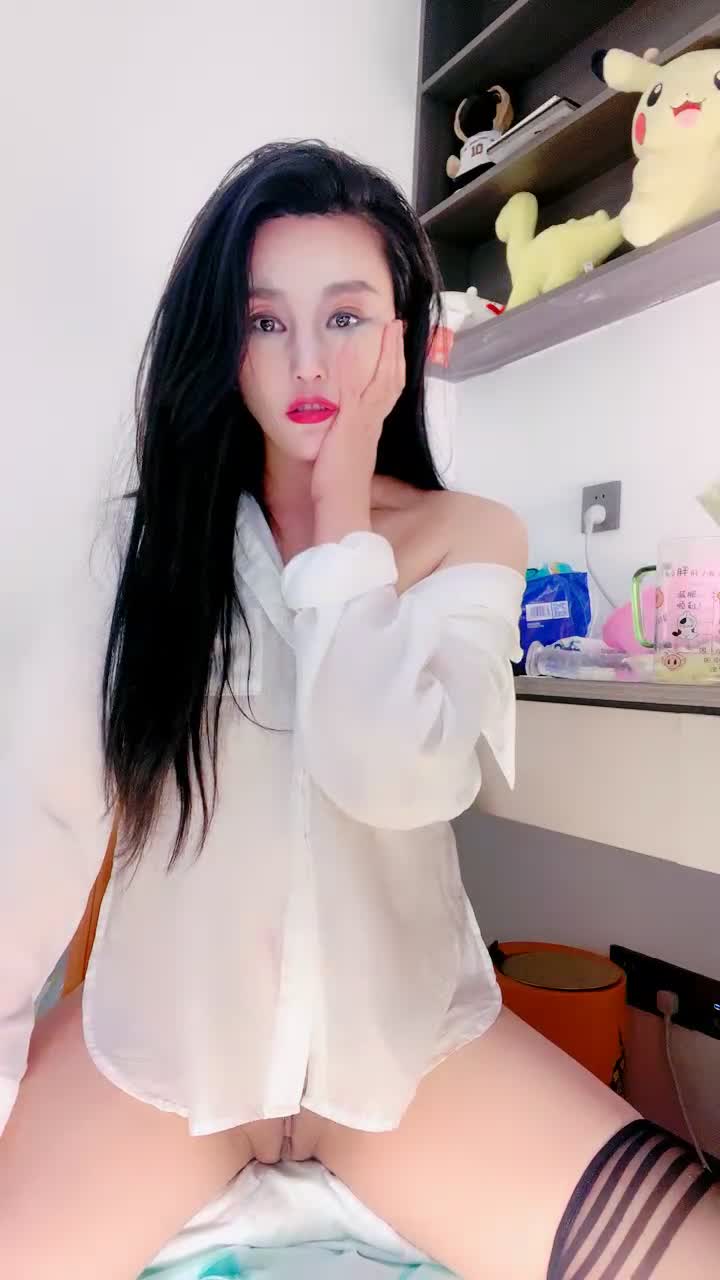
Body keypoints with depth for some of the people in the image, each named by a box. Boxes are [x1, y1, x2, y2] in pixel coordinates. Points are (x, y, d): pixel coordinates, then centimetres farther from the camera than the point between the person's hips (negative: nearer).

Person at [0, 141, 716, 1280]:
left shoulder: (469, 539, -4)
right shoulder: (157, 541, -2)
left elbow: (391, 775, -21)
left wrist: (341, 515, -14)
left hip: (401, 1035, 0)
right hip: (159, 1030, 1)